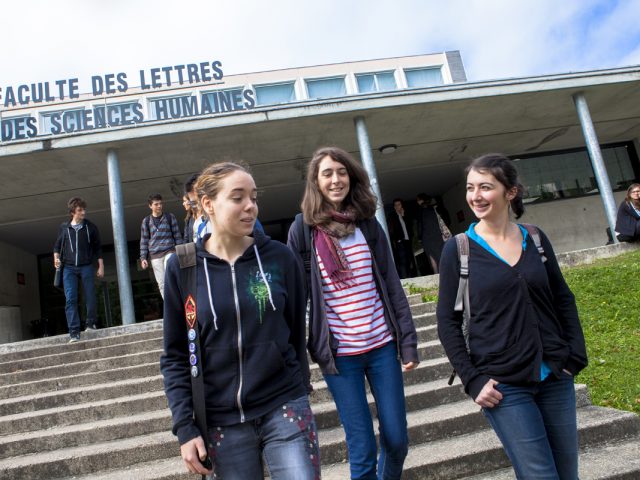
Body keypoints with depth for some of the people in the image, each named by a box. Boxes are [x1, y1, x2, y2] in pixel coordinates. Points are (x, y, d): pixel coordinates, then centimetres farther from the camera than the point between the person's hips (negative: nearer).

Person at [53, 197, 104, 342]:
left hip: (86, 267, -1)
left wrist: (101, 266, 3)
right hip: (69, 268, 1)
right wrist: (56, 257, 0)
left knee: (90, 297, 0)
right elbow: (57, 246, 19)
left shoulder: (91, 227, 6)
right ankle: (74, 332, -8)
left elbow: (97, 248, 8)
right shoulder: (64, 227, 10)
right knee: (70, 299, -7)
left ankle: (91, 323, 18)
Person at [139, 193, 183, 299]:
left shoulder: (170, 217, 5)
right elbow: (144, 240, 9)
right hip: (154, 255, 2)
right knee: (161, 283, 3)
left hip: (170, 251, -2)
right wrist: (143, 258, 2)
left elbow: (177, 235, 7)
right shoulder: (146, 221, 7)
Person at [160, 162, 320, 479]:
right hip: (222, 422, 0)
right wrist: (185, 427, -4)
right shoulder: (182, 267, -5)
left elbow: (297, 332, 6)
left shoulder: (280, 257, -4)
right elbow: (176, 355, 0)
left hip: (285, 409, 0)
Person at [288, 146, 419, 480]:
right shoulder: (303, 229, -4)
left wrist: (408, 341, 1)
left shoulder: (368, 223, 4)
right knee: (363, 451, 5)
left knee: (396, 440, 11)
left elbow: (392, 286, 5)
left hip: (383, 345, 3)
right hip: (339, 353, -2)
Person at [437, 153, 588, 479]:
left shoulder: (535, 238, 4)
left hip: (555, 377, 4)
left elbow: (563, 299, 13)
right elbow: (448, 322, -6)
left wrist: (576, 354, 4)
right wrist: (472, 380, -11)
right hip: (504, 386, -4)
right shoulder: (458, 249, -6)